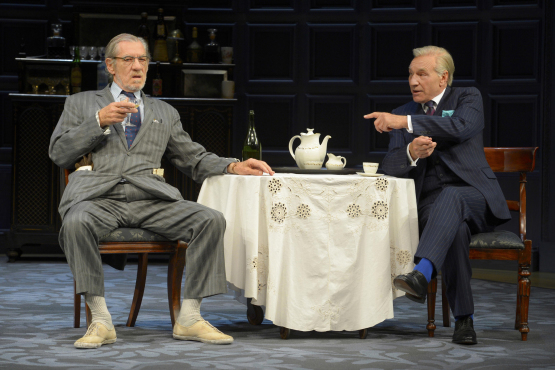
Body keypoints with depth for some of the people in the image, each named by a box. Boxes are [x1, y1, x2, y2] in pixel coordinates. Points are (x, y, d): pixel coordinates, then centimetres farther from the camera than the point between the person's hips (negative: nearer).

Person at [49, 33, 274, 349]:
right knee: (76, 222, -38)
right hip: (101, 197, -2)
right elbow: (59, 154, 11)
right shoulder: (81, 103, 22)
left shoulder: (164, 112, 29)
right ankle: (101, 321, -29)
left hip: (152, 200, 3)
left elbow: (194, 158, 25)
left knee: (211, 219, -24)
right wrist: (99, 122, -1)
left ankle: (189, 317, -20)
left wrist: (234, 167, 7)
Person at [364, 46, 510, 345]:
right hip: (430, 202, 2)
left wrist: (406, 122, -23)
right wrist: (412, 153, -21)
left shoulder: (468, 98, 7)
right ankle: (463, 317, -30)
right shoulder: (401, 114, 16)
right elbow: (391, 166, 4)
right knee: (454, 229, -34)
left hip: (473, 195, -2)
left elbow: (461, 126, -18)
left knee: (449, 197, -39)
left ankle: (422, 274, -58)